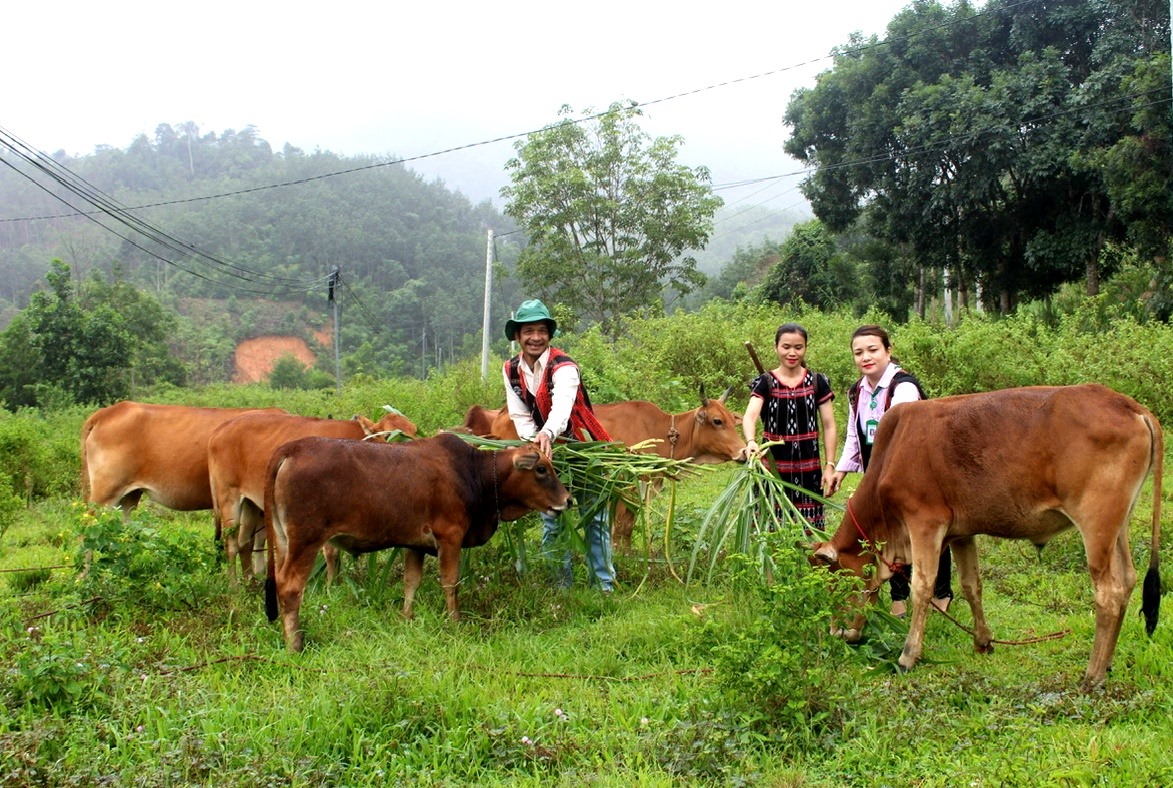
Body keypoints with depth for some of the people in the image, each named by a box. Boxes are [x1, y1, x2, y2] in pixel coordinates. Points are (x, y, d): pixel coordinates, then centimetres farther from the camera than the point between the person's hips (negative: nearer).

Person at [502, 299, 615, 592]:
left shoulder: (563, 367, -21)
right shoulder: (512, 370, -2)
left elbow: (562, 407, -40)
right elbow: (521, 416, -3)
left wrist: (547, 434, -60)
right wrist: (534, 443, -22)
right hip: (548, 450, 5)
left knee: (595, 520, -1)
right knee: (551, 523, 7)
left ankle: (606, 585, 6)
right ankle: (560, 584, 16)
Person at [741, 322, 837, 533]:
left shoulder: (817, 382, 5)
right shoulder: (765, 383, -1)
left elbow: (829, 426, 6)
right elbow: (749, 416, -17)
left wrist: (830, 465, -1)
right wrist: (750, 441, -37)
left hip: (808, 468, 1)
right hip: (773, 466, -1)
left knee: (807, 532, 1)